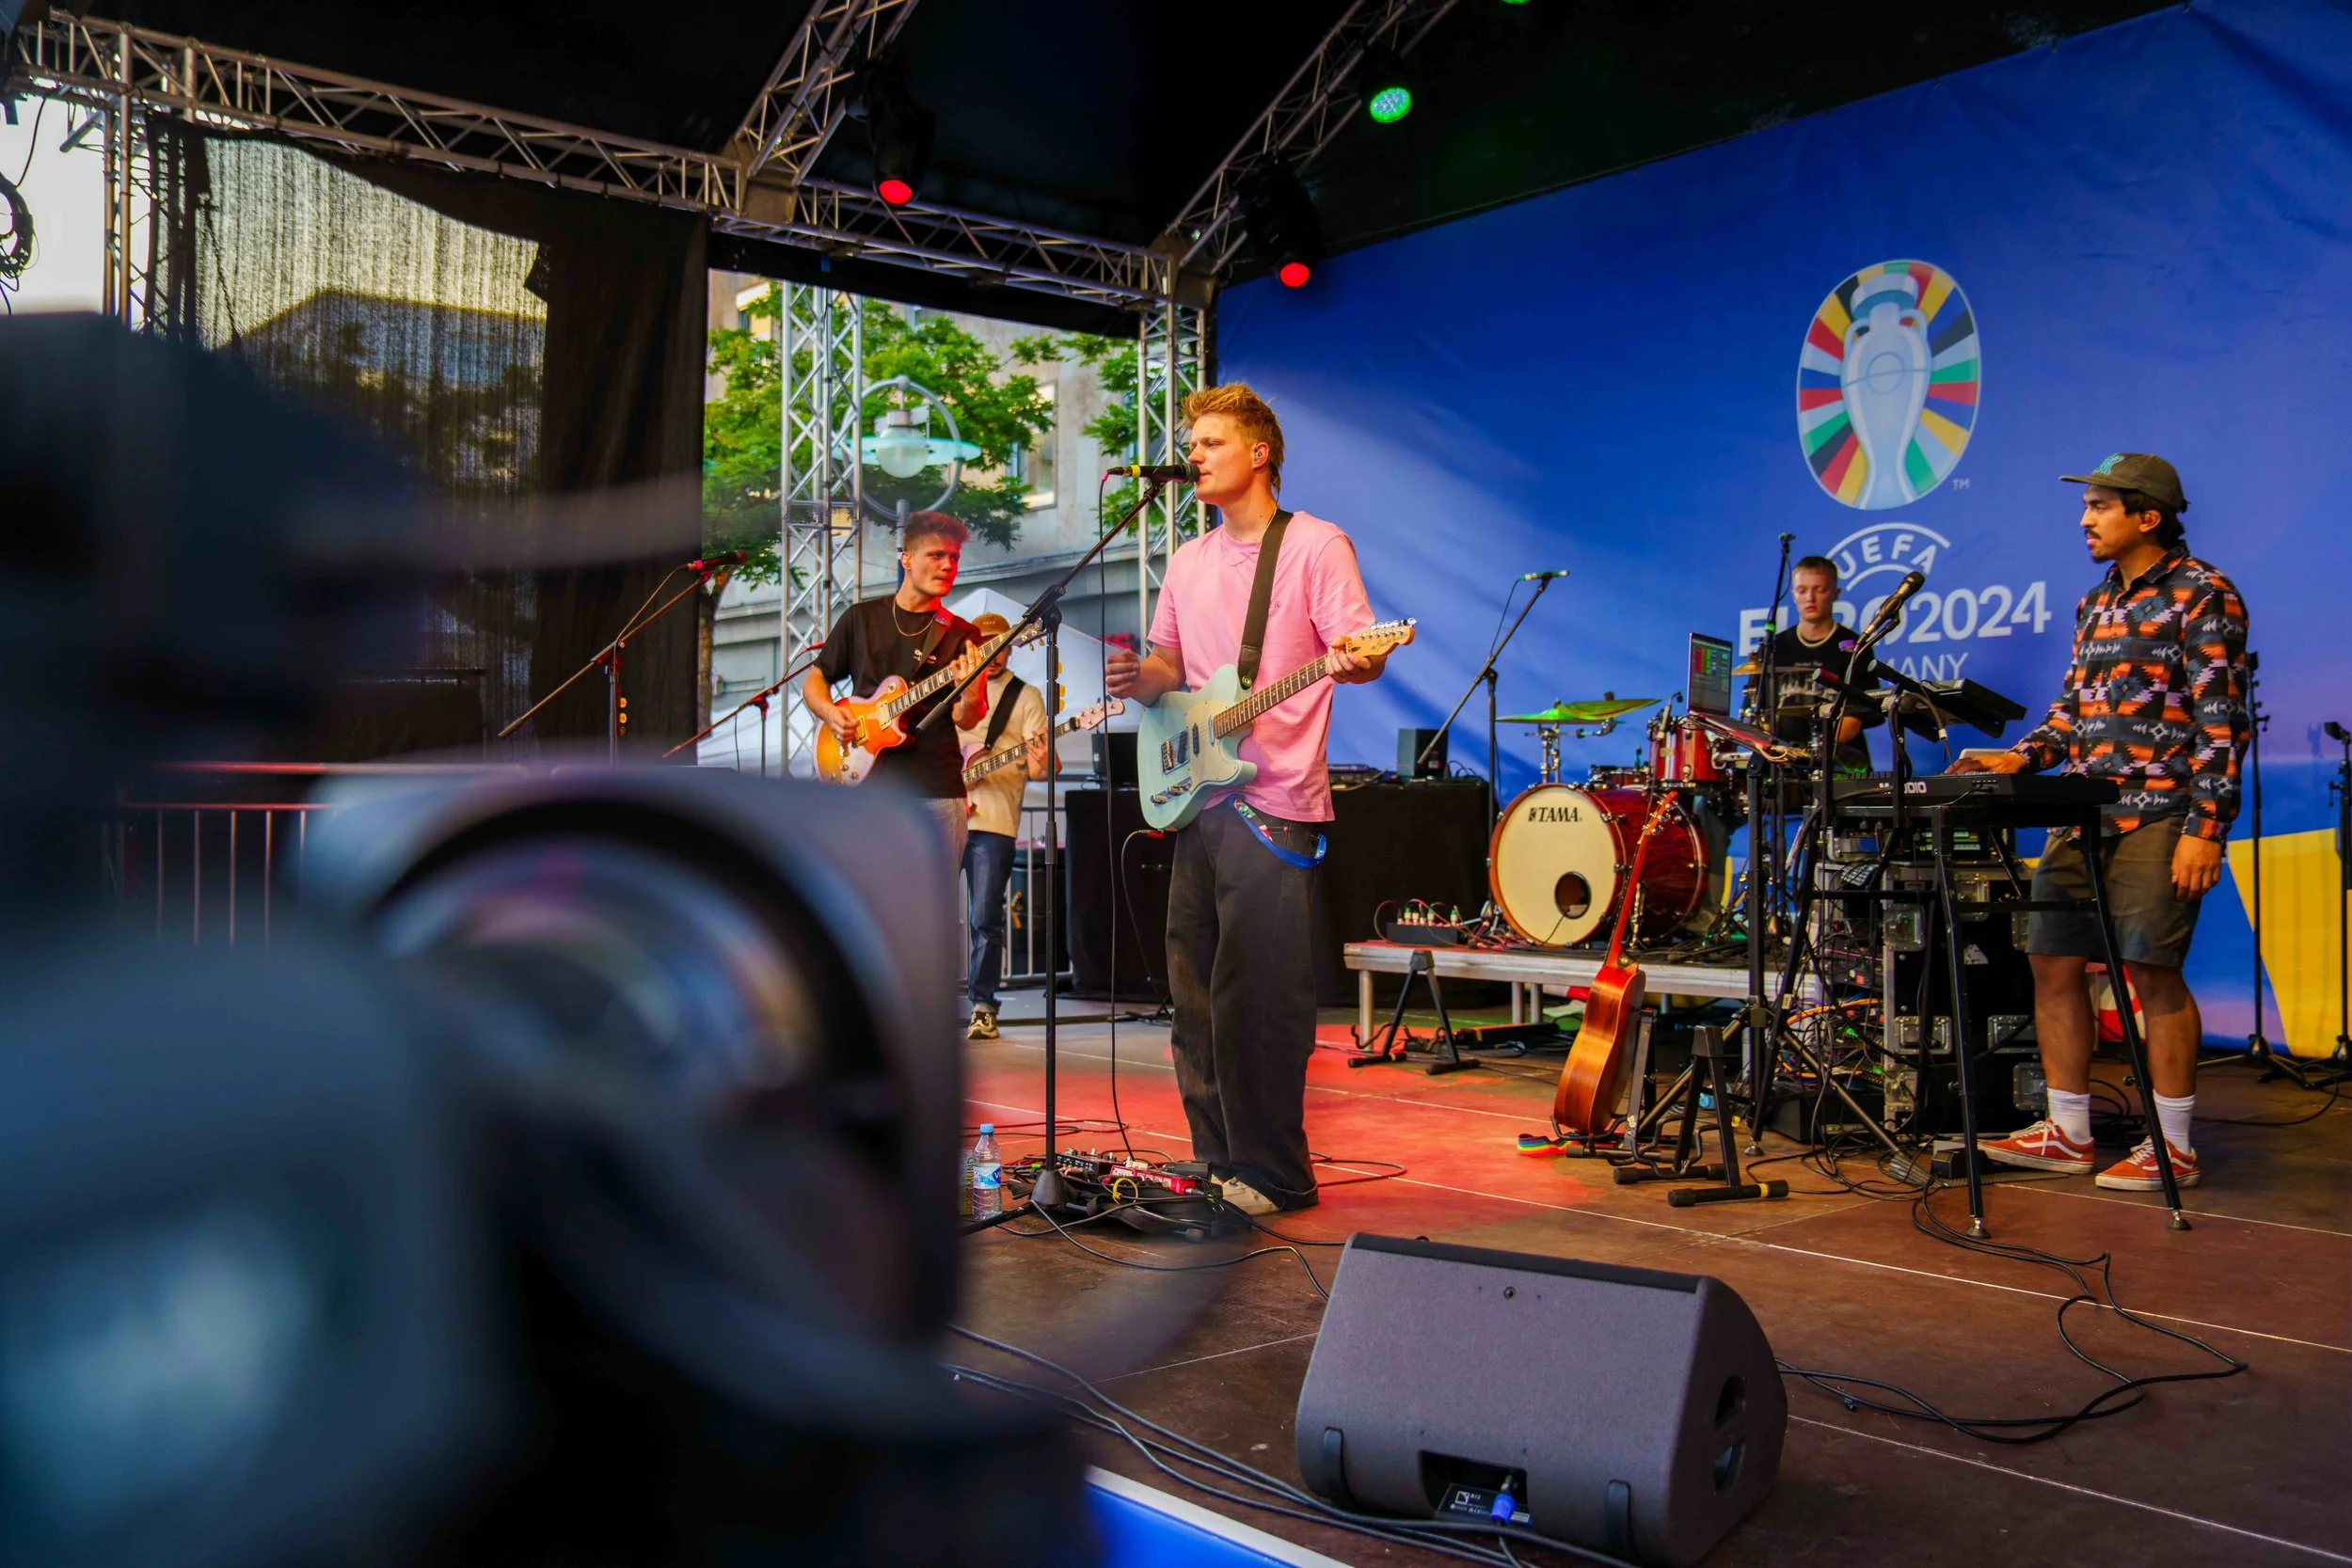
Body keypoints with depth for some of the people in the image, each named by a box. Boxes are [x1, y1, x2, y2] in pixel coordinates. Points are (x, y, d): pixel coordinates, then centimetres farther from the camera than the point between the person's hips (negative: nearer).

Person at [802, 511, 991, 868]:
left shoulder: (959, 635, 7)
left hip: (936, 789, 0)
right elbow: (814, 680, 17)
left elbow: (964, 719, -4)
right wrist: (829, 713, -4)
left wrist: (971, 697, -27)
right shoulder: (861, 618, 10)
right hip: (867, 782, 0)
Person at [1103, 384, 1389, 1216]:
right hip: (1197, 800, 8)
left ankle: (1271, 1174, 5)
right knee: (1195, 995, 11)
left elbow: (1363, 653, -9)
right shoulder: (1189, 561, 18)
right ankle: (1215, 1161, 22)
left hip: (1272, 804, -7)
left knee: (1258, 1000, -7)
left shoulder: (1316, 545, -3)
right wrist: (1139, 678, -1)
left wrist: (1353, 663, -33)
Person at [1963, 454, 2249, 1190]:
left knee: (2153, 971, -6)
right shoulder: (2097, 602, 18)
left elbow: (2220, 721, -11)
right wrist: (2022, 757, 5)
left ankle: (2173, 1145, 6)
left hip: (2157, 819, -8)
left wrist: (2205, 828, -17)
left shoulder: (2201, 595, -6)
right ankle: (2067, 1132, 15)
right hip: (2084, 815, 8)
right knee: (2052, 961, 6)